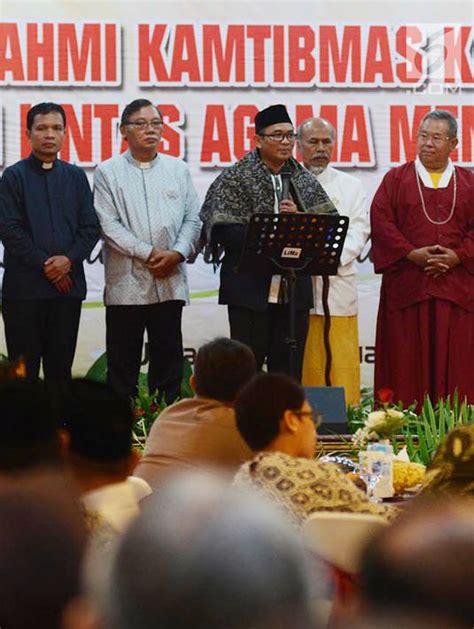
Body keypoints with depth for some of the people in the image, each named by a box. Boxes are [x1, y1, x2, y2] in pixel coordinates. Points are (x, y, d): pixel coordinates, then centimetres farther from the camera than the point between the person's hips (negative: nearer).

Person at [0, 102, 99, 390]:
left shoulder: (76, 177, 12)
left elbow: (91, 227, 8)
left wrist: (69, 259, -9)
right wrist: (45, 265, -10)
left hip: (68, 284, 3)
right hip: (25, 286, -3)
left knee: (61, 366, 5)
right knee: (24, 366, -2)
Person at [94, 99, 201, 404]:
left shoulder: (179, 170, 12)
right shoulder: (108, 172, 3)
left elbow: (193, 219, 8)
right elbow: (108, 224, -5)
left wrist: (177, 254, -9)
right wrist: (149, 254, -11)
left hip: (170, 281, 2)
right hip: (126, 283, -2)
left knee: (168, 358, 5)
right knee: (123, 362, 0)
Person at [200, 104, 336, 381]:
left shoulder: (304, 180, 12)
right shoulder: (236, 178, -1)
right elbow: (223, 230, -11)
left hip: (294, 291, 4)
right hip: (250, 288, -4)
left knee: (289, 368, 6)